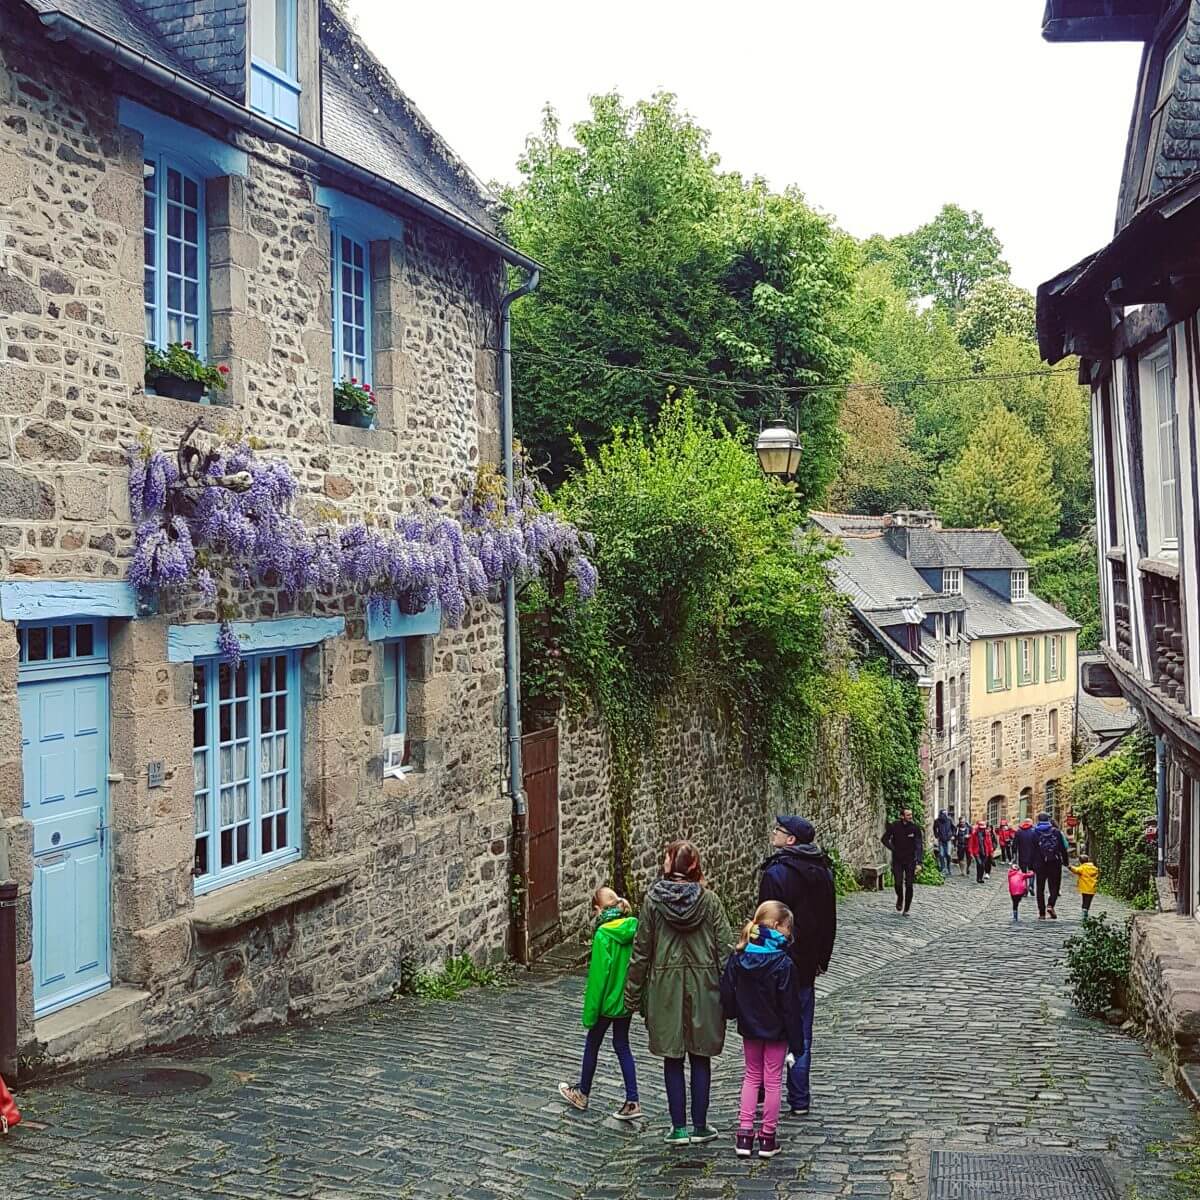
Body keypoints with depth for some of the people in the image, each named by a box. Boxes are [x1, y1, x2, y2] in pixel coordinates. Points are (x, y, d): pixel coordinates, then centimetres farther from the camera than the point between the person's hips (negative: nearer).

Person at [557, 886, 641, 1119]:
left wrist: (589, 1012, -11)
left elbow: (598, 974, -18)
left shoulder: (603, 935, -20)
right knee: (622, 1046, 16)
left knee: (592, 1045, 15)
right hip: (628, 999, 6)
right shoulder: (633, 929, -4)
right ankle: (632, 1102, 11)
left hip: (608, 1000, -5)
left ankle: (582, 1094, 32)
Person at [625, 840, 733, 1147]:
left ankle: (679, 1127, 14)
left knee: (672, 1059, 10)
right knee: (701, 1058, 12)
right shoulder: (709, 900, -4)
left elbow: (641, 950, -3)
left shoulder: (653, 900, -7)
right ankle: (699, 1126, 18)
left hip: (665, 987, -1)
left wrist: (633, 993, 5)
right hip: (704, 986, 1)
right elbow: (726, 948, -5)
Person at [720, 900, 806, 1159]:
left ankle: (744, 1134, 14)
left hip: (749, 1028, 4)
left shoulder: (738, 956, -9)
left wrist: (734, 1014, 18)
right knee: (773, 1080, 10)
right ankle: (767, 1139, 16)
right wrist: (797, 1042, -9)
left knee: (751, 1076, 18)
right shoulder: (783, 963, -22)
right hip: (776, 1030, -4)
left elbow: (727, 992, -1)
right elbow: (790, 1006, -17)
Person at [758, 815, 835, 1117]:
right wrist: (822, 959, 22)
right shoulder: (822, 871, 6)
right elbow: (829, 921, 14)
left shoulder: (775, 873, -17)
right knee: (801, 1034, 11)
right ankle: (800, 1101, 14)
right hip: (807, 966, 6)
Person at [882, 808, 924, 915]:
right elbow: (885, 839, 6)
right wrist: (893, 849, -7)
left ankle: (906, 910, 11)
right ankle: (899, 899, 25)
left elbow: (920, 845, -8)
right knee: (898, 883, -8)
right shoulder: (894, 826, -6)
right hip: (897, 860, 0)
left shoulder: (915, 827, -8)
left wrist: (919, 863, -15)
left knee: (909, 885, -1)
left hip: (910, 860, 0)